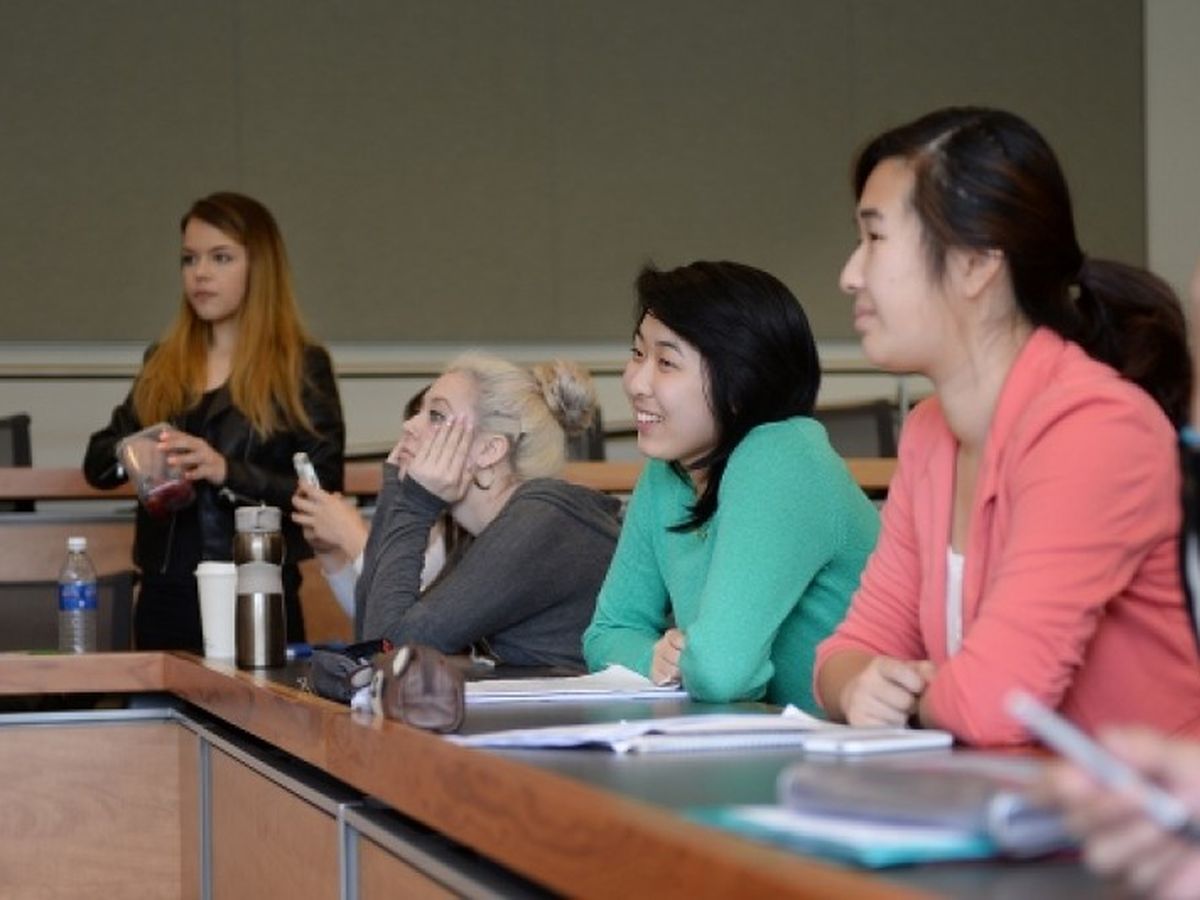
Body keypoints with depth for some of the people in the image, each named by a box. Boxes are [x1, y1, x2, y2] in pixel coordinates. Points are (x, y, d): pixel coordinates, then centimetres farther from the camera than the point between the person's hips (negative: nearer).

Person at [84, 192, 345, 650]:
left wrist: (229, 473, -22)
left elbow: (323, 492, -9)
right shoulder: (162, 364, 12)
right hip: (165, 597, 4)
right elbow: (96, 462, 12)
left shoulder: (302, 366, -1)